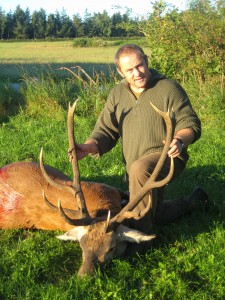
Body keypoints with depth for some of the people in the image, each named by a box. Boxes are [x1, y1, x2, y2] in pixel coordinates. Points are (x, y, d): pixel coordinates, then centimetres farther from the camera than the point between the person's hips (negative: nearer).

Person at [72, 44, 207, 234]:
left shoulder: (169, 88, -12)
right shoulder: (117, 94, 3)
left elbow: (190, 124, -14)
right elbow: (106, 130, -1)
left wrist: (180, 140, -36)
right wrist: (89, 147, -22)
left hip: (166, 156, -6)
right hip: (135, 166, 7)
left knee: (140, 169, -39)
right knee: (155, 215, 19)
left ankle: (141, 233, -24)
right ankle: (194, 201, 44)